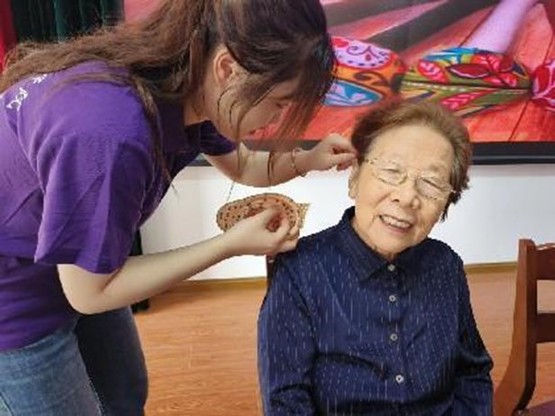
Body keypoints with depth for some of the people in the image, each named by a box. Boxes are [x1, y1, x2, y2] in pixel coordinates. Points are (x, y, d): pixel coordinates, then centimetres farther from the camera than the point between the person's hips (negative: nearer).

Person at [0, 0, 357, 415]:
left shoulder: (184, 80, -14)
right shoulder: (107, 134, -41)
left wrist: (307, 160, -13)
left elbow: (240, 165, 6)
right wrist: (231, 244, -25)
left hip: (80, 269, 7)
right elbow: (90, 293, -27)